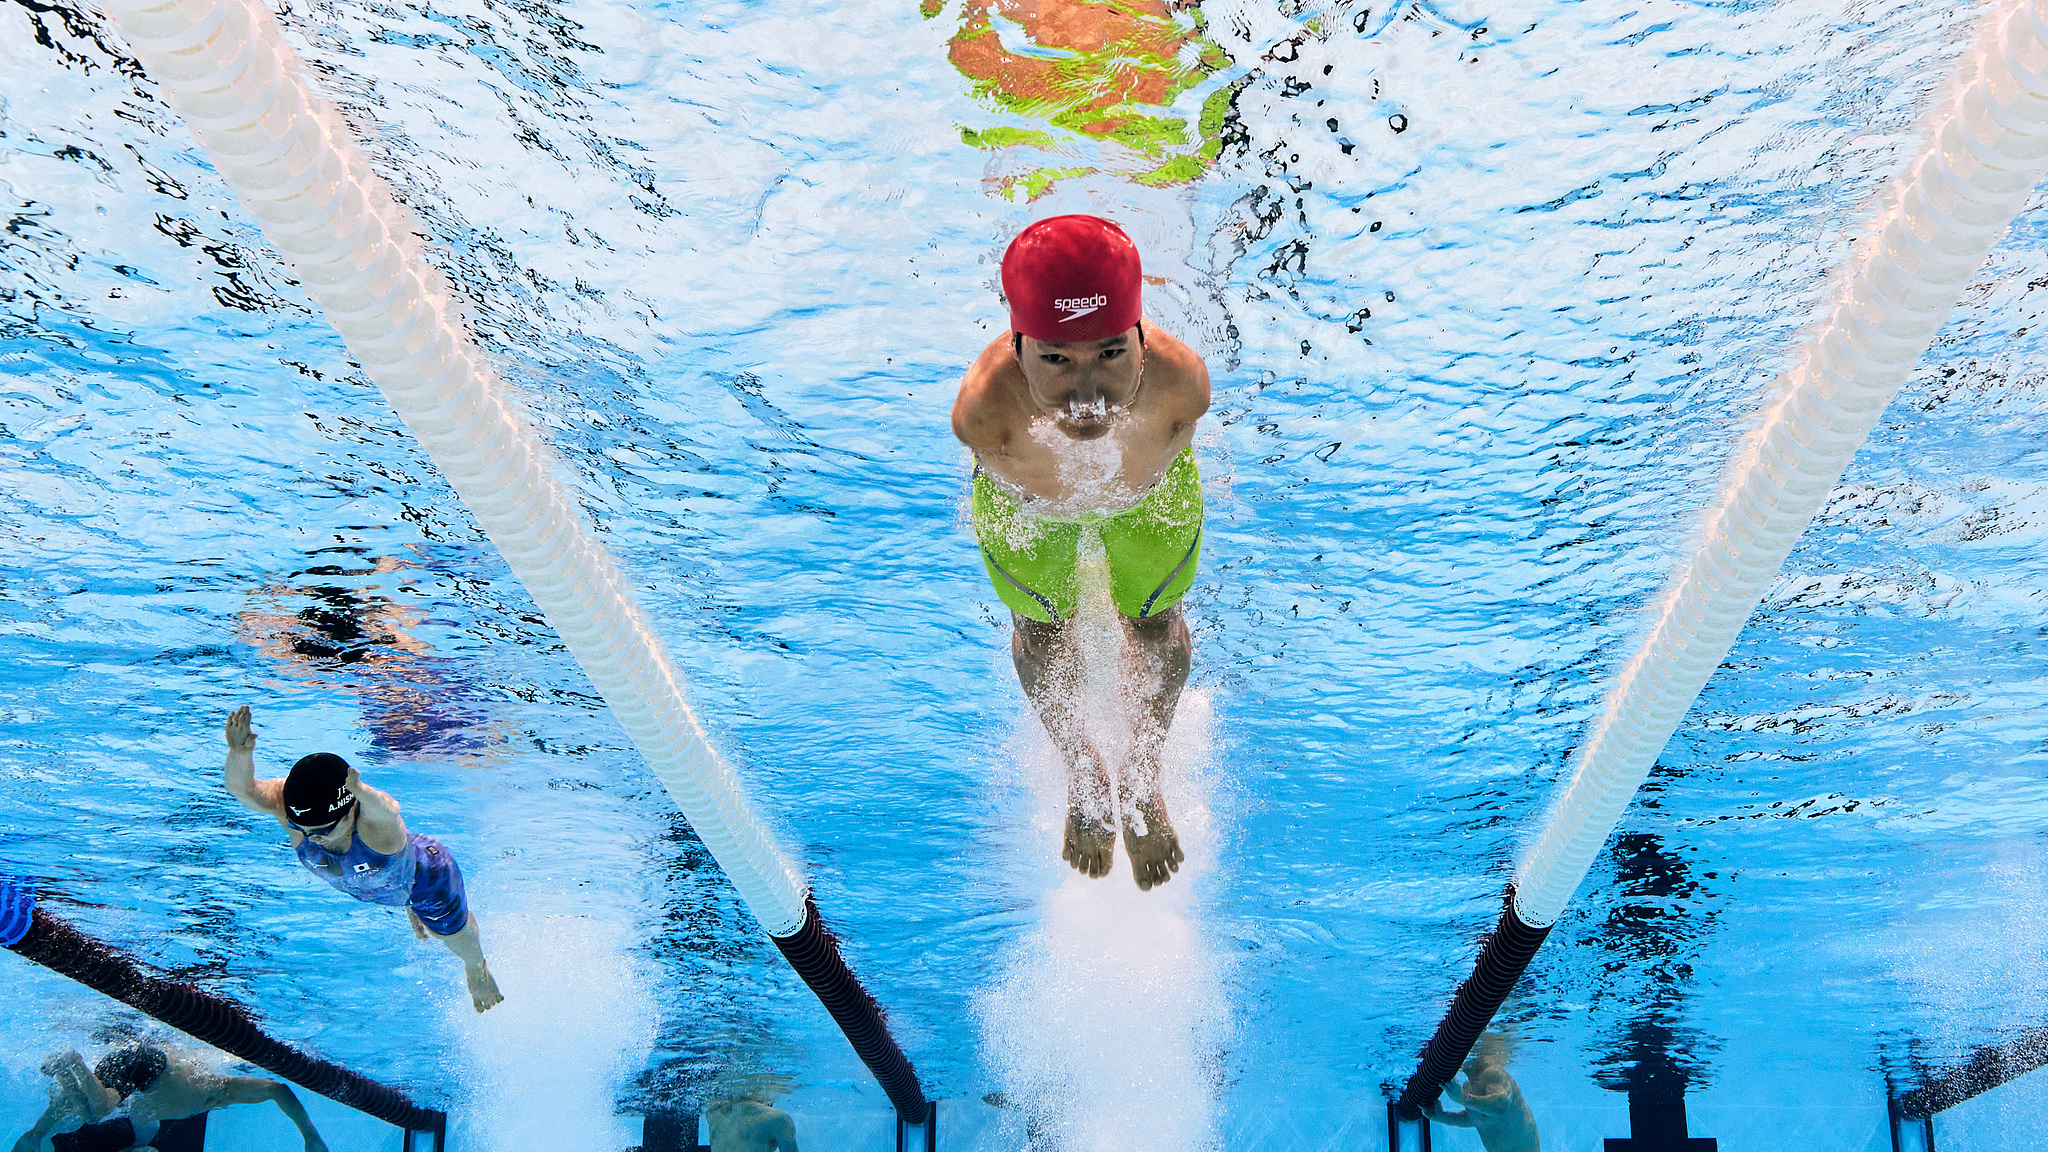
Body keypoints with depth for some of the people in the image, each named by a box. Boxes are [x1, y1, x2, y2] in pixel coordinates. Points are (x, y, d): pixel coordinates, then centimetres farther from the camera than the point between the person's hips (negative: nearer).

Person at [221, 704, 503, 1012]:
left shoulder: (374, 820, -52)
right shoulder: (288, 808, -38)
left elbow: (387, 810, -76)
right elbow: (243, 790, -55)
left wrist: (362, 792, -99)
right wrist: (239, 755, -76)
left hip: (426, 874, -4)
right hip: (362, 885, 4)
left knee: (453, 932, 28)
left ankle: (476, 969, 63)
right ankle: (412, 908, 77)